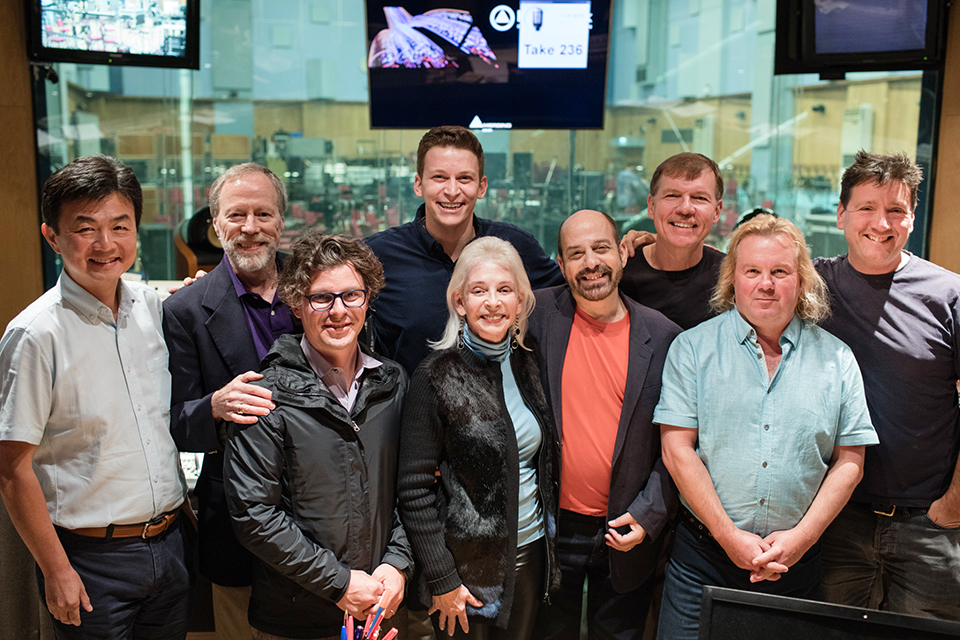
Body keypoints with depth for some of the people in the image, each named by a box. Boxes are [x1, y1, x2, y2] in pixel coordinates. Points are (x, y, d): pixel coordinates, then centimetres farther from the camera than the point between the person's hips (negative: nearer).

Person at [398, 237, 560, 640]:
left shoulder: (527, 362, 2)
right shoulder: (436, 377, -15)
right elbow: (414, 490, -13)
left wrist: (549, 541, 8)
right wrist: (440, 579, -13)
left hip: (531, 554, 5)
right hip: (467, 563, -5)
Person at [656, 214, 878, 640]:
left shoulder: (836, 359, 4)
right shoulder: (693, 347, -2)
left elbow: (849, 460, 3)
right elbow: (677, 449, -8)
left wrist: (801, 537, -8)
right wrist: (730, 537, -13)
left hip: (796, 561, 2)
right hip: (703, 555, -1)